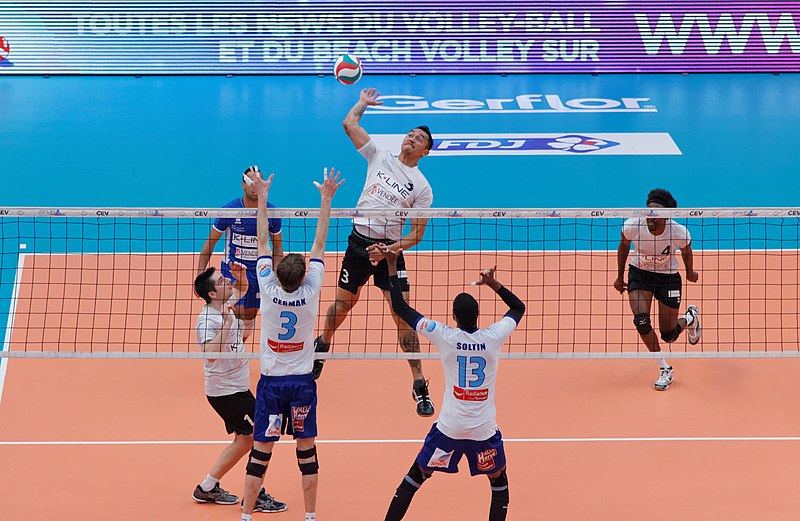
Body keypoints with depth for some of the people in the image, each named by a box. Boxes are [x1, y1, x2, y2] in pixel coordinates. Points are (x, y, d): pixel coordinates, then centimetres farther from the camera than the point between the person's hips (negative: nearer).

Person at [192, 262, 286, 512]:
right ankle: (256, 495, -1)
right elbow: (210, 354, -38)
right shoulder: (207, 320, -22)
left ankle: (208, 488, 23)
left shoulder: (226, 305, 3)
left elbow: (242, 288, 25)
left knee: (245, 439, 16)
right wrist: (226, 324, -38)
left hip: (237, 388, 10)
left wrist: (241, 274, 3)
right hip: (226, 391, -10)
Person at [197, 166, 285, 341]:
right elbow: (210, 243, -3)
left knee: (250, 317, 13)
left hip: (258, 272, 3)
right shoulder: (229, 210, -11)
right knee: (236, 316, -17)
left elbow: (277, 246, 7)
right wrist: (200, 275, -9)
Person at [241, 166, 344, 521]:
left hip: (271, 381, 0)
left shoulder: (270, 291, -12)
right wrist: (326, 199, 1)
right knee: (306, 450, 8)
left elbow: (263, 243, -3)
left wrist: (261, 198, 2)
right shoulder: (310, 293, -11)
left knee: (261, 451, 2)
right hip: (303, 382, 0)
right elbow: (319, 244, -4)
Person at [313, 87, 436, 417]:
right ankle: (322, 345, 45)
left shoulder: (422, 187, -1)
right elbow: (349, 124, 7)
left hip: (390, 250, -2)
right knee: (343, 304, 15)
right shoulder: (380, 158, 6)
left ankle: (419, 385, -2)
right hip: (360, 241, 2)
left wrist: (389, 250, -17)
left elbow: (417, 235, -4)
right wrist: (363, 103, 20)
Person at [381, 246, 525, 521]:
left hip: (449, 428, 0)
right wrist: (493, 283, 4)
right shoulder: (492, 337, -11)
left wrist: (392, 265, 4)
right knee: (499, 483, 21)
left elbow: (401, 307, -3)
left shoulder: (445, 336, -12)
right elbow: (518, 307, 11)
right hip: (485, 431, 0)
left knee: (414, 479, 13)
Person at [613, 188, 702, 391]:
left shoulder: (680, 233, -28)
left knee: (668, 335, 3)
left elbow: (686, 252, -3)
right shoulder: (632, 226, -26)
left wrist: (690, 273, 15)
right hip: (639, 273, 1)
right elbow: (623, 246, -3)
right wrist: (620, 277, 7)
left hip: (668, 277, -1)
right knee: (641, 319, -23)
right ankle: (664, 369, -4)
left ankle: (690, 318, 42)